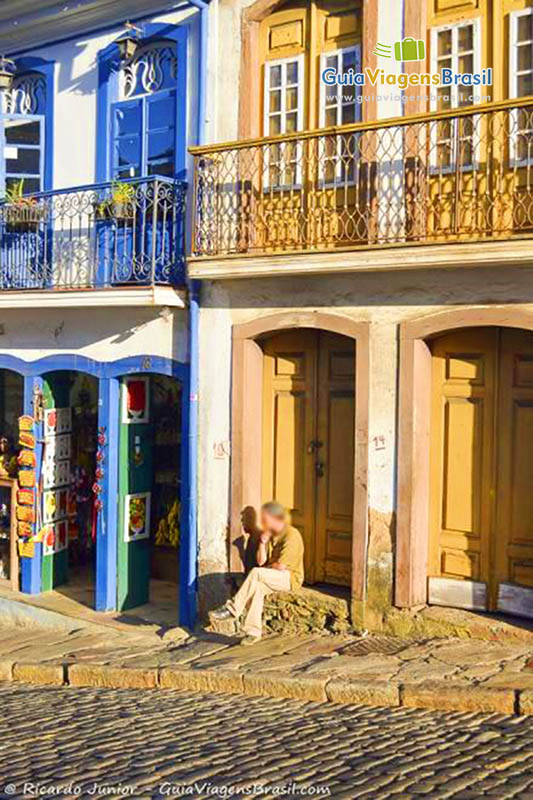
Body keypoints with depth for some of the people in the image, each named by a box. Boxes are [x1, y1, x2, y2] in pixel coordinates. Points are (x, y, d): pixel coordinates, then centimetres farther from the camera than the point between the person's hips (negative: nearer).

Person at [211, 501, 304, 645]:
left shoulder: (292, 536, -15)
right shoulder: (270, 535, 11)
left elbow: (281, 566, -20)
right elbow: (261, 561, 6)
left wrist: (268, 566, -1)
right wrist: (263, 542, -7)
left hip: (290, 577, -7)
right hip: (272, 577, 7)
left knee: (256, 573, -31)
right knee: (257, 587, -26)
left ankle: (232, 609, -24)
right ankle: (253, 632, -25)